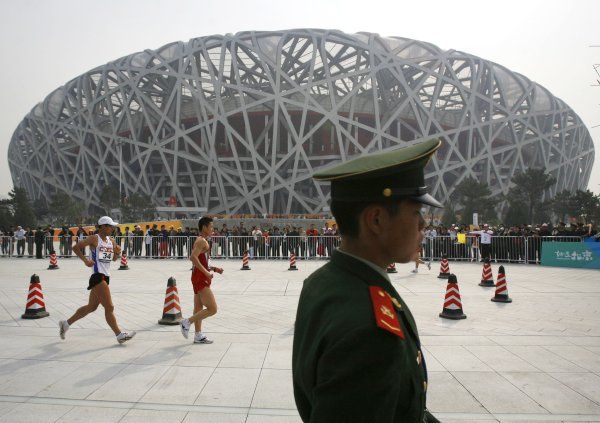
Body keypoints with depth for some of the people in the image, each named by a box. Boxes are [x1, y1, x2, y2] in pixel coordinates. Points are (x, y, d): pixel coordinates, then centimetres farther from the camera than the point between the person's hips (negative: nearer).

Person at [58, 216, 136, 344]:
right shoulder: (94, 239, -8)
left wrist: (117, 253, 0)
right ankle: (119, 335, -4)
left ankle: (65, 324, 33)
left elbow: (114, 259, 20)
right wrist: (85, 260, -18)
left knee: (91, 307, 17)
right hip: (97, 276, -9)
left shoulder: (112, 240, 14)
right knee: (109, 307, -8)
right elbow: (75, 247, -9)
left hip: (106, 276, 9)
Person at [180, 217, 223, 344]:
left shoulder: (201, 241, 18)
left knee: (199, 308, 14)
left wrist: (214, 268, 16)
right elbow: (193, 257, -28)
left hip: (199, 278, 11)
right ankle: (187, 322, -2)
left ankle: (198, 336, 21)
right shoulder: (202, 241, -14)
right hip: (200, 278, -11)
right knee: (212, 309, -10)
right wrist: (206, 272, -27)